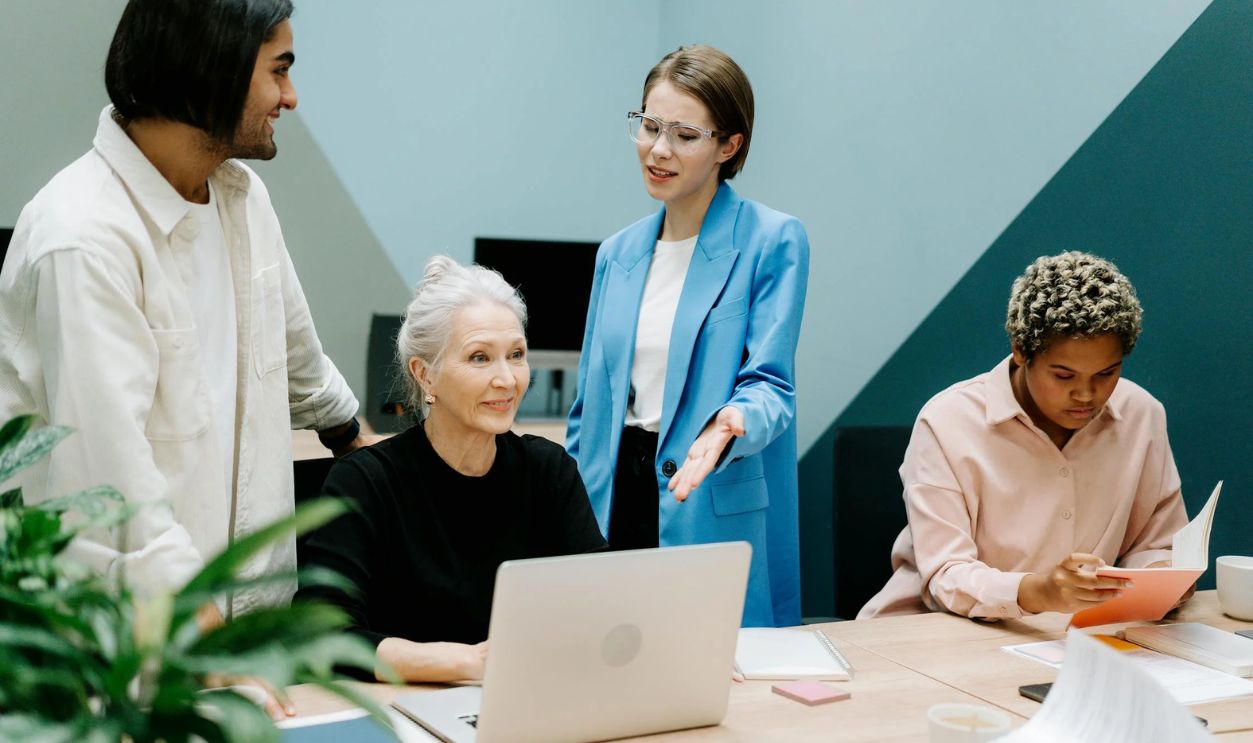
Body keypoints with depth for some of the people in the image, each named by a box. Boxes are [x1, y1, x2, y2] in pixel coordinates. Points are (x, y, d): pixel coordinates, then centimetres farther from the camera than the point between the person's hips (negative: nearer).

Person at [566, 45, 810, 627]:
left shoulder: (773, 241, -5)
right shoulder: (617, 255, 12)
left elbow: (769, 383, -11)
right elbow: (588, 402, 15)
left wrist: (731, 424, -33)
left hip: (717, 515, -5)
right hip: (614, 505, 5)